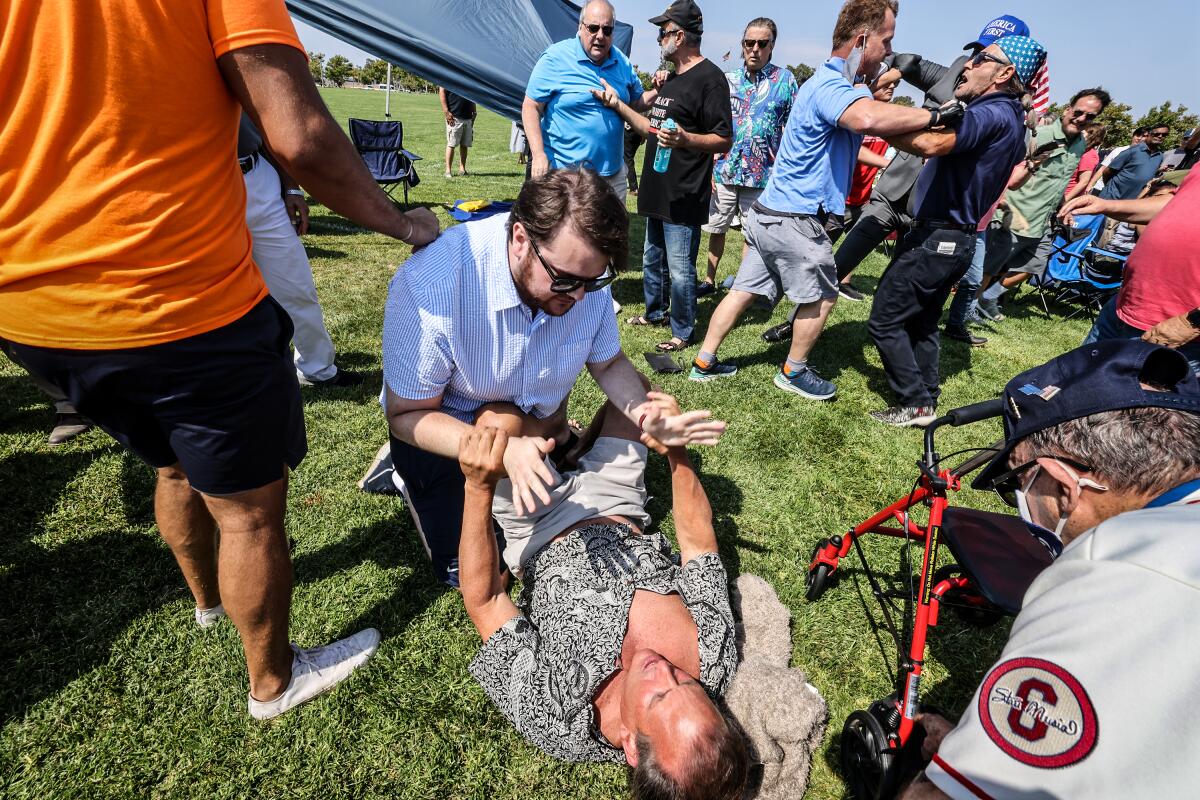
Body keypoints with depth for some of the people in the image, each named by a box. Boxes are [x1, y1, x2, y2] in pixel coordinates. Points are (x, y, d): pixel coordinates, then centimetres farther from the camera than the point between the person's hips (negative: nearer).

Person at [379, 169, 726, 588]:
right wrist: (504, 450, -45)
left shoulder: (585, 272, -22)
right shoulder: (428, 286, -37)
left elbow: (609, 363, -7)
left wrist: (647, 416, -29)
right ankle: (401, 470, 19)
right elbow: (407, 415, -28)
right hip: (447, 427, -4)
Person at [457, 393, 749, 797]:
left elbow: (483, 602, -27)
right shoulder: (715, 661, -28)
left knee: (498, 417, -14)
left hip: (543, 538, -2)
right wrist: (677, 449, -27)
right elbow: (698, 542, -17)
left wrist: (479, 487, -38)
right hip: (618, 511, 3)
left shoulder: (551, 719, -35)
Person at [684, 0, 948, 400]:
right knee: (822, 295, 9)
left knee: (744, 290, 12)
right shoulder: (829, 86, -18)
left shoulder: (845, 84, 16)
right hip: (795, 220, -9)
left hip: (770, 213, 9)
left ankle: (704, 363, 18)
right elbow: (869, 119, -39)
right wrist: (934, 115, -28)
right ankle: (794, 372, 23)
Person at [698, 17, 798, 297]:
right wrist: (710, 167, 1)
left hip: (762, 174, -2)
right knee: (716, 229, 8)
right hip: (724, 170, 2)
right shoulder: (727, 80, 7)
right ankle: (709, 281, 23)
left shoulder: (785, 80, 1)